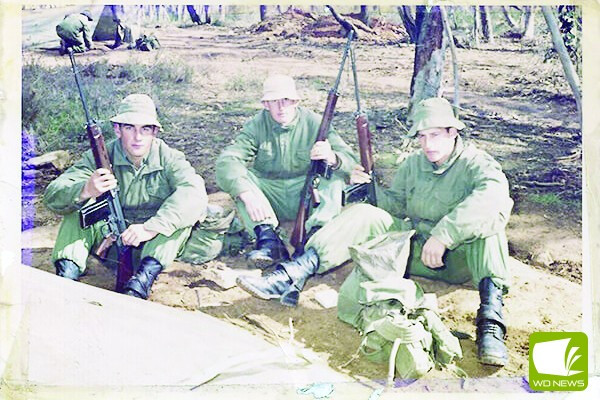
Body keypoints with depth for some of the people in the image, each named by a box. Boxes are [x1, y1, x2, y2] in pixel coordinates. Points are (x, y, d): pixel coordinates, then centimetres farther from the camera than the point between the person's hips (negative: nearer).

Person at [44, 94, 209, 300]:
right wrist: (85, 190, -43)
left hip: (156, 243, -1)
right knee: (78, 200, -17)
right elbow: (52, 195, -19)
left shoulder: (168, 158, -11)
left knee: (186, 209, -26)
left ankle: (143, 279, -37)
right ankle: (66, 275, -28)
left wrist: (151, 227, -42)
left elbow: (195, 192, -31)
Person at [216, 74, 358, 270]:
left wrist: (333, 158, -41)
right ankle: (267, 237, -33)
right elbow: (227, 160, -23)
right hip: (269, 200, 1)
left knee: (335, 175, -23)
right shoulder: (256, 126, -8)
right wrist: (247, 193, -41)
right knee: (237, 176, -22)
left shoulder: (313, 122, -8)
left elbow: (350, 160, -15)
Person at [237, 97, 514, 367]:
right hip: (415, 250, 5)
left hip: (460, 258, -4)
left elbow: (496, 197, -33)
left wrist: (443, 235, -40)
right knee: (363, 215, -15)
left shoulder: (476, 164, -11)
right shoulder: (413, 164, 9)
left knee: (489, 216, -34)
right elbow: (397, 205, 20)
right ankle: (293, 275, -28)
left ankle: (490, 317, -47)